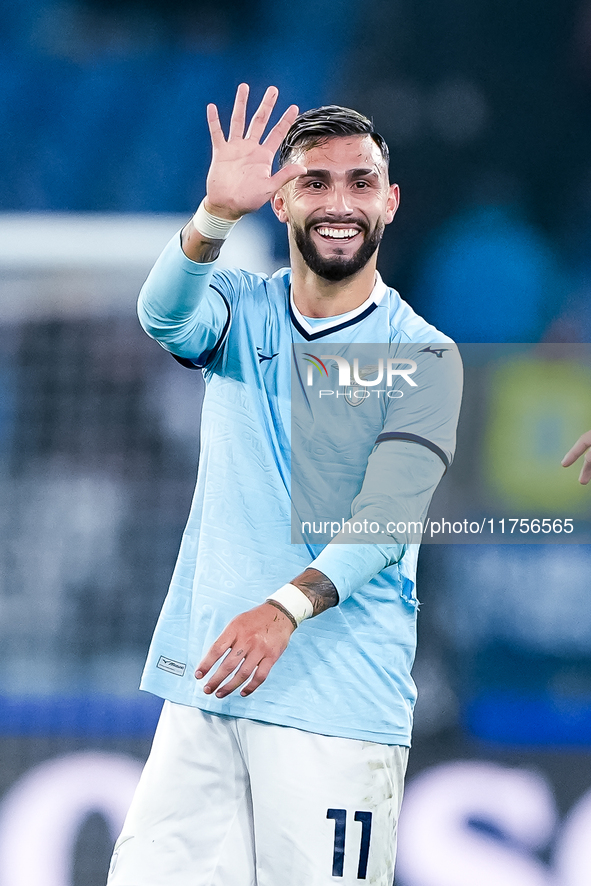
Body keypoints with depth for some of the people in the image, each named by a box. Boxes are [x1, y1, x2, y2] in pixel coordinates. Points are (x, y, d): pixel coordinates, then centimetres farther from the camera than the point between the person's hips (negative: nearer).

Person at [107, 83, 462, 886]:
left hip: (341, 702, -3)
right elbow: (165, 315, -14)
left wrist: (286, 609, -29)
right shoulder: (242, 309, 9)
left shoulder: (423, 358, 0)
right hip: (203, 685, 3)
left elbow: (386, 517, -12)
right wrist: (215, 218, -34)